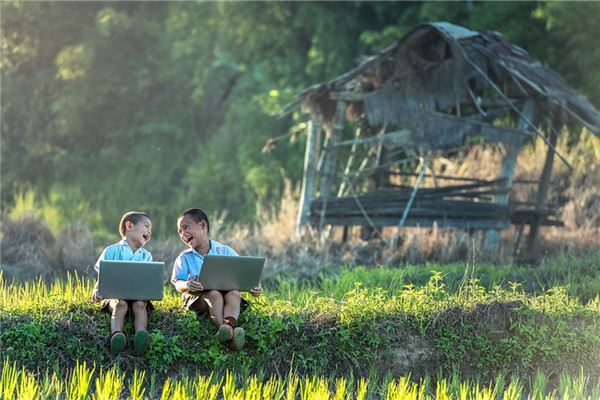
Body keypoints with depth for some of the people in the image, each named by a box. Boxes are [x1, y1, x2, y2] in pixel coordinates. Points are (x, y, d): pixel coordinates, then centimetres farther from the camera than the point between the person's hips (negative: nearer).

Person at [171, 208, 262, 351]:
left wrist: (252, 287, -15)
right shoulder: (184, 258, 11)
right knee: (214, 294, -33)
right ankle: (227, 332, -55)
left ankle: (228, 325, -60)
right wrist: (187, 285, -26)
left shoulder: (225, 252, 11)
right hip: (198, 296, -1)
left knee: (234, 293, -31)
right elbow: (178, 283, -1)